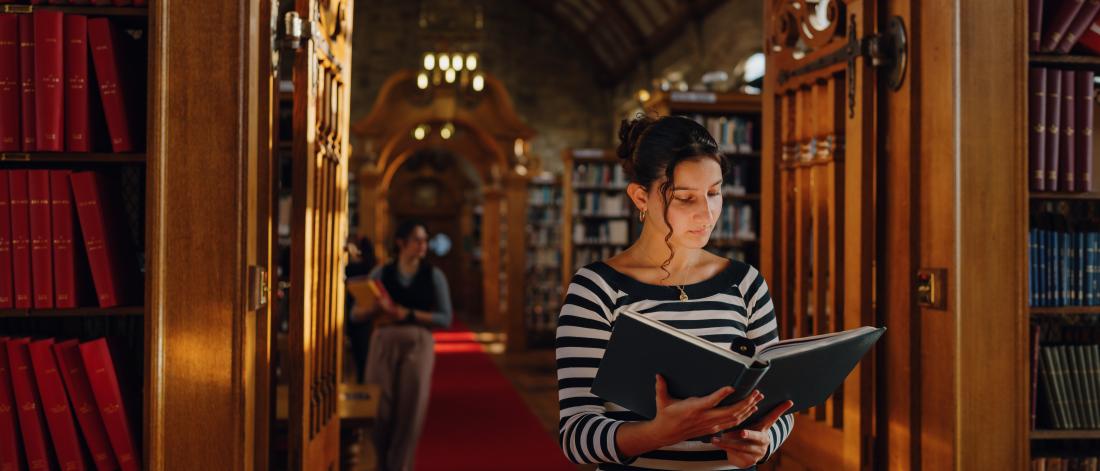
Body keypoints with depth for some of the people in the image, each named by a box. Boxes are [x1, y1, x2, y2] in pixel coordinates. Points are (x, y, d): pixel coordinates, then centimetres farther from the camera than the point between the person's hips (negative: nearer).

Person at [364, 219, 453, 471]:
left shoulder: (434, 275, 5)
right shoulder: (381, 273, 7)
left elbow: (445, 318, -1)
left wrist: (409, 314, -10)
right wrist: (378, 308, -14)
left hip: (418, 344, 0)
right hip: (384, 343, 1)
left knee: (410, 407, -4)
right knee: (382, 407, 0)